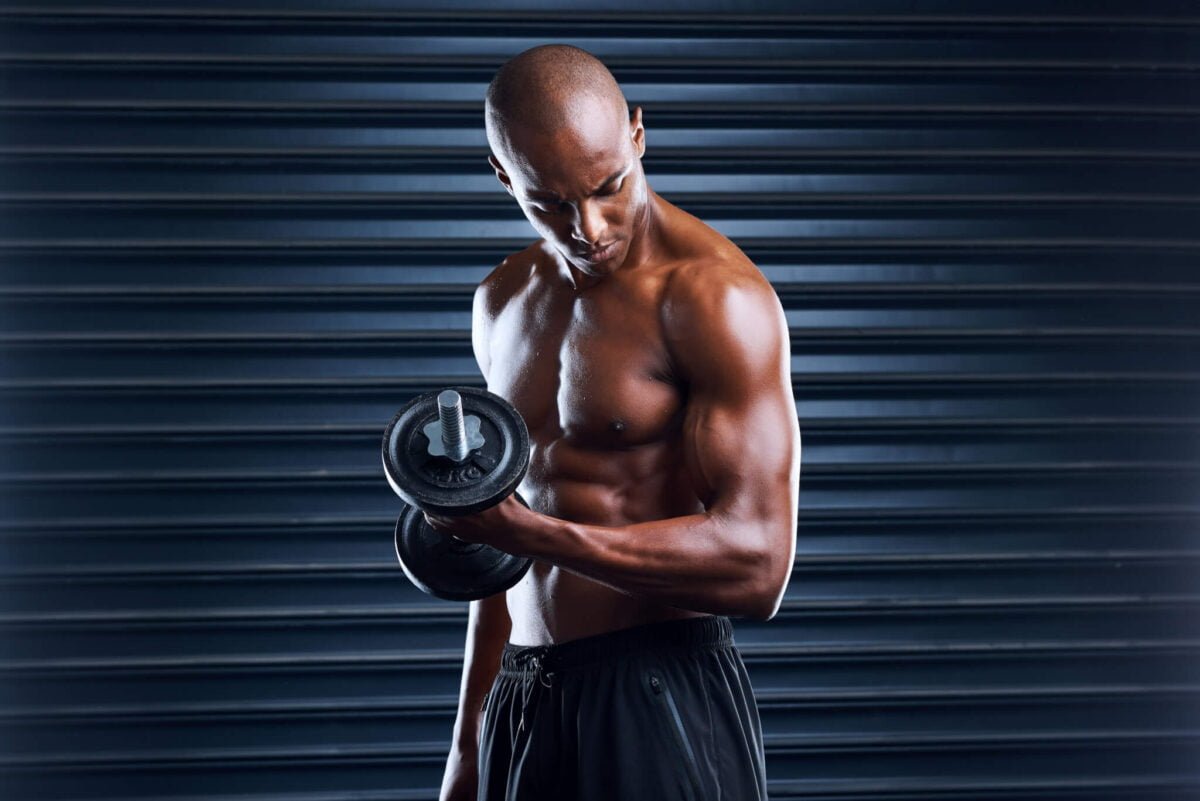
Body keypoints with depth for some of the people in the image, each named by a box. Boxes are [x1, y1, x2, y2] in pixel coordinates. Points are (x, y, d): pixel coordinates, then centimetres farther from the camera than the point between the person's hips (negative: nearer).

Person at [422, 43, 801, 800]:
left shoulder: (714, 297, -13)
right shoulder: (503, 303, 9)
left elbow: (758, 563, -21)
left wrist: (529, 531, -29)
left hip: (663, 706, -6)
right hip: (524, 705, 6)